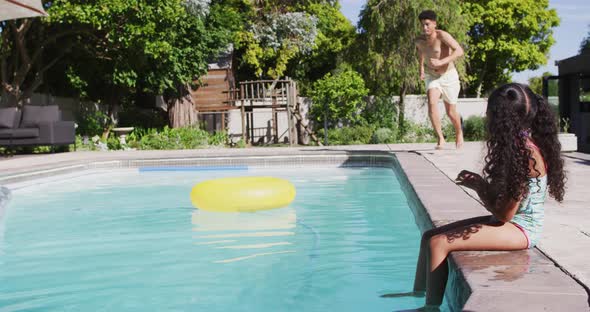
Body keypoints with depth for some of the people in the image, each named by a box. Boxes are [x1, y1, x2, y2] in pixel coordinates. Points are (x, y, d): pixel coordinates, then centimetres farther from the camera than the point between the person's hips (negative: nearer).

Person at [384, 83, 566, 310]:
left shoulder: (527, 153, -21)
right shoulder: (518, 146, 9)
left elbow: (504, 214, -21)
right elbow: (500, 199, 9)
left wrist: (479, 186, -8)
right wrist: (479, 184, -8)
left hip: (521, 229, -10)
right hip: (510, 222, 10)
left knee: (439, 243, -21)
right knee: (429, 236, 6)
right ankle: (418, 293, 18)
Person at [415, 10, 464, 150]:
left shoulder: (442, 36, -22)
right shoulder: (419, 41, -5)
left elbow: (459, 51, -33)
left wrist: (442, 62, -42)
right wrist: (421, 68, 12)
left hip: (448, 76, -3)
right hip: (431, 77, 4)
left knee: (451, 112, 6)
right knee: (432, 103, -24)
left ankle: (459, 133, 38)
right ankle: (440, 138, -18)